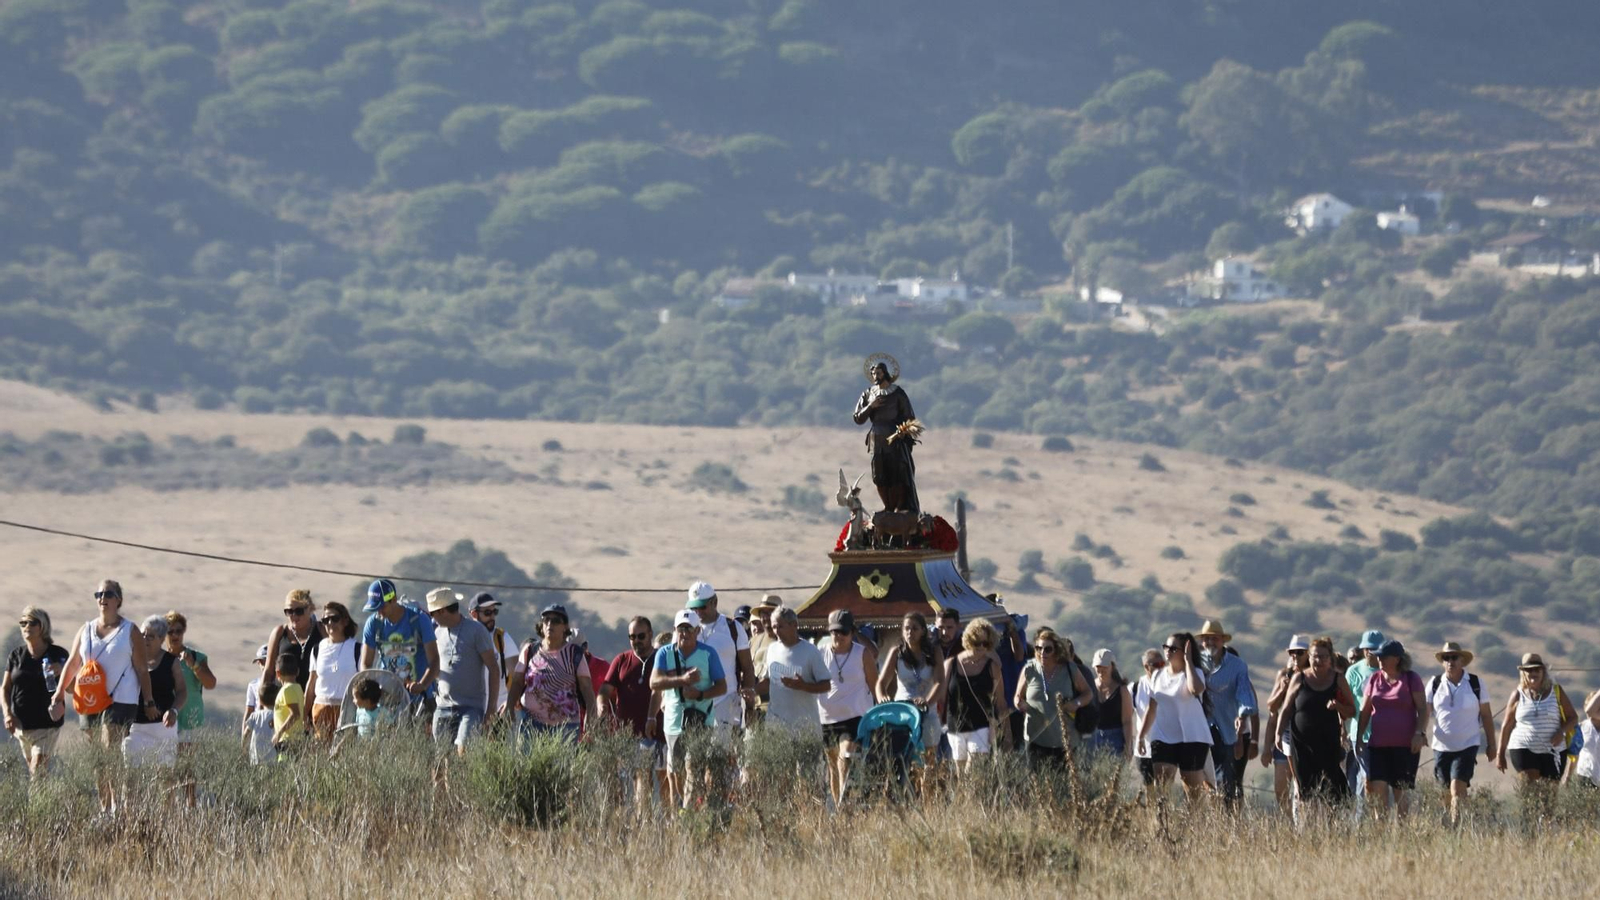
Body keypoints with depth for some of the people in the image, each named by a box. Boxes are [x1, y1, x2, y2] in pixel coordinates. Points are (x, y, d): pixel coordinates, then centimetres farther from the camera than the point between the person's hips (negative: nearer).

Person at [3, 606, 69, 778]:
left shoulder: (58, 654, -2)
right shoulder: (16, 656, 7)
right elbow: (4, 689, 10)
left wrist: (62, 672, -20)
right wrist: (7, 714, -7)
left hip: (47, 723, -4)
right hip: (21, 723, 4)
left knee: (38, 769, -14)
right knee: (32, 767, 12)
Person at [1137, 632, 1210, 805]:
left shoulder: (1194, 673, -4)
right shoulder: (1159, 675, 12)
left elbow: (1196, 689, -30)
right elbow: (1152, 709, 18)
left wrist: (1188, 660, -19)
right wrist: (1141, 736, 15)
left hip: (1192, 738, -4)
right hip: (1163, 738, 4)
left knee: (1194, 789, 0)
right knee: (1160, 784, -13)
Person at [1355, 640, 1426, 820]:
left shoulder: (1411, 679, 1)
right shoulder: (1375, 679, 10)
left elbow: (1422, 709, -1)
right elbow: (1365, 711, 15)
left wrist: (1419, 733, -13)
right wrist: (1359, 737, 10)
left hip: (1405, 745, -3)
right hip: (1378, 744, 3)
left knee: (1401, 790, 1)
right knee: (1378, 787, -9)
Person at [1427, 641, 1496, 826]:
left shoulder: (1475, 684, 1)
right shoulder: (1435, 684, 4)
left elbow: (1486, 716, 6)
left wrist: (1491, 745, 7)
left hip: (1467, 746, -3)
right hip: (1441, 746, 3)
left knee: (1457, 789, -16)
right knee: (1447, 790, 9)